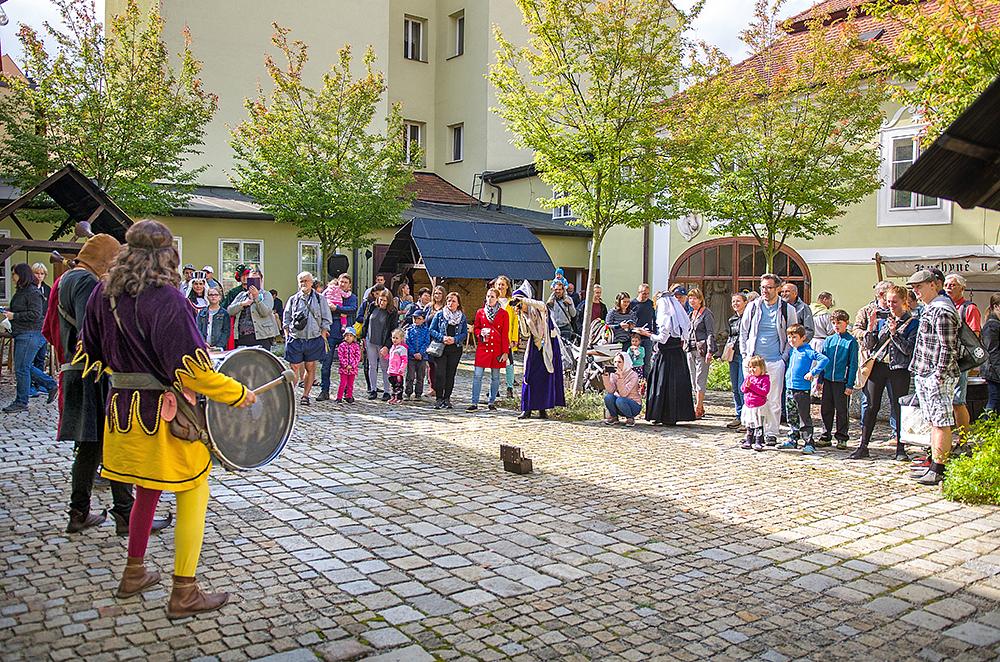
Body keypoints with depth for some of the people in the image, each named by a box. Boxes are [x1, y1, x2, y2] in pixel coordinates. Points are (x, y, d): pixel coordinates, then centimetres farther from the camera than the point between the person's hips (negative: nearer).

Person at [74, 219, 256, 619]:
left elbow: (91, 354, 15)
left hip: (123, 409, 8)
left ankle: (134, 574, 38)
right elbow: (190, 368, -23)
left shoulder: (103, 294, 4)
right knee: (193, 493, 5)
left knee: (147, 489, 24)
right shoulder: (165, 298, -19)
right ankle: (184, 593, 8)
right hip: (165, 413, -8)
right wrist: (238, 395, -14)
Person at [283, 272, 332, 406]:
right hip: (295, 339, 0)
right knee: (294, 369, -2)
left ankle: (305, 395, 13)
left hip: (314, 339, 0)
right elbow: (286, 320, 14)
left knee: (310, 368, 4)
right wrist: (288, 337, 4)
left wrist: (322, 338, -1)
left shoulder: (319, 299, 7)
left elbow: (326, 320, 7)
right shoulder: (293, 299, 10)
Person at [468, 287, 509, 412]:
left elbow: (505, 334, 1)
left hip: (497, 349, -1)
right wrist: (481, 333, -8)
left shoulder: (503, 313, 2)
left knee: (495, 377, 6)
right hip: (482, 348, 1)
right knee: (477, 375, -5)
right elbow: (475, 328, 16)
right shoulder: (480, 312, 7)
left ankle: (491, 402, 18)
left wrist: (505, 352, -4)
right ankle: (474, 403, -1)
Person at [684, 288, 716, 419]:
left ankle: (698, 409, -5)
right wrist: (685, 346, 18)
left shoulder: (707, 313, -5)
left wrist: (709, 351, -17)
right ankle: (700, 408, 15)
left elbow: (711, 333, -10)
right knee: (693, 380, 8)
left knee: (700, 380, -7)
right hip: (690, 350, 8)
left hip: (702, 349, -8)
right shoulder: (690, 314, 16)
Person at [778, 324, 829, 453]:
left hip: (802, 389, -7)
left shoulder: (807, 351, -10)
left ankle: (809, 443, 0)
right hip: (789, 388, 7)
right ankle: (792, 440, 25)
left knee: (804, 418, -4)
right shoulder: (791, 352, 12)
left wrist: (813, 372, -19)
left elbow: (824, 359, -19)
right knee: (791, 417, 15)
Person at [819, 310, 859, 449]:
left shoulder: (851, 341, -4)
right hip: (828, 380, 5)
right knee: (826, 409, 9)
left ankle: (842, 438, 14)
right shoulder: (828, 340, 9)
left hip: (842, 381, -4)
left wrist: (850, 384, -10)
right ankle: (826, 436, 20)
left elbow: (853, 364, -5)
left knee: (842, 410, 3)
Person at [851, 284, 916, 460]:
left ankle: (900, 448, 11)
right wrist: (871, 327, -7)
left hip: (898, 369, -3)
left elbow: (909, 349, -9)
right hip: (878, 366, 3)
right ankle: (863, 446, 7)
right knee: (871, 406, 3)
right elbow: (869, 345, 8)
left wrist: (894, 333, -18)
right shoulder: (882, 319, 10)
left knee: (898, 408, 2)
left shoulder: (912, 322, -1)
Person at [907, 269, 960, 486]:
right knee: (933, 422, 13)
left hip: (937, 376, -10)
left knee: (942, 423, -5)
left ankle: (939, 470, -3)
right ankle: (934, 466, 20)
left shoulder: (942, 311, -14)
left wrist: (939, 375, -19)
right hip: (924, 375, 10)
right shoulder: (930, 308, 16)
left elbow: (948, 348, -18)